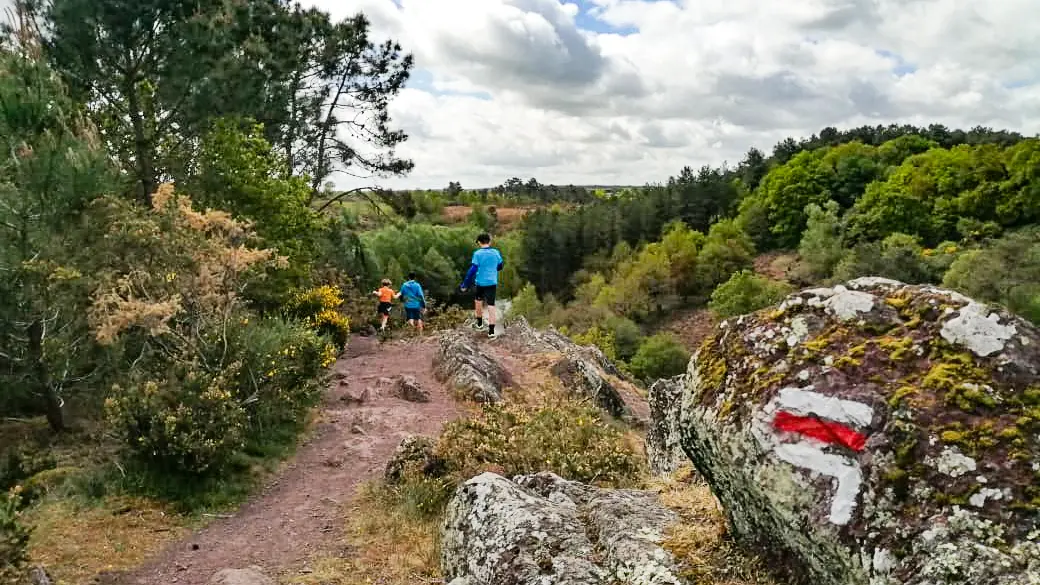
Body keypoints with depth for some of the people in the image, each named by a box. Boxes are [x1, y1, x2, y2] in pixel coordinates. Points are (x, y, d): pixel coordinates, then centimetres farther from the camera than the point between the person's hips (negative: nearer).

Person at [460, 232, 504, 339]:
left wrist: (465, 284, -8)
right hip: (492, 282, 1)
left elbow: (472, 270, -14)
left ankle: (480, 324, 38)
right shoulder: (496, 253, -1)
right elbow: (499, 267, 14)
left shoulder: (477, 254, -11)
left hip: (480, 282, -1)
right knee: (491, 305, 0)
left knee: (478, 300, 24)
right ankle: (491, 332, -7)